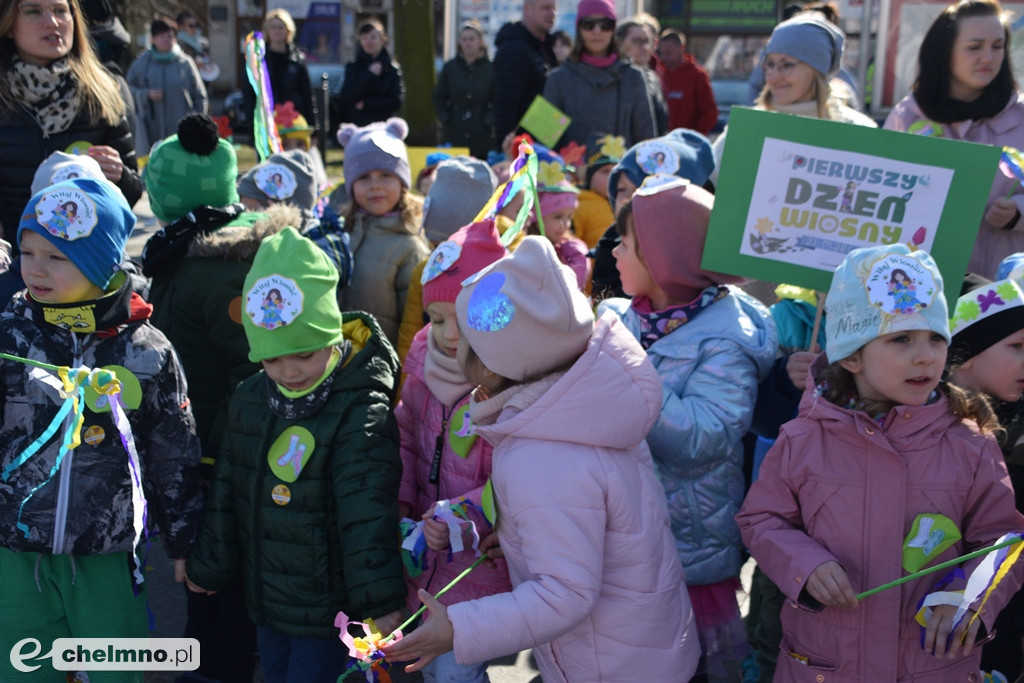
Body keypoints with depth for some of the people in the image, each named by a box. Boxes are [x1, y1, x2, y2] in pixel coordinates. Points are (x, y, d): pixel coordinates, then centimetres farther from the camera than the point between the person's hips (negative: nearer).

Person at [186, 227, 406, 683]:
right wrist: (210, 568, 19)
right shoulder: (248, 400, 1)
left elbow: (367, 514, -26)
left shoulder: (361, 413, -21)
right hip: (267, 597, 7)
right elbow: (226, 491, 11)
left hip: (327, 610, -7)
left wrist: (381, 602, -29)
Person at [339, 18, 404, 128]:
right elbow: (346, 98, -5)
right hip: (357, 126, 1)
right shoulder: (353, 68, 9)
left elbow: (396, 102, -4)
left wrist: (366, 103, -6)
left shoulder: (393, 68, 3)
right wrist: (369, 74, -8)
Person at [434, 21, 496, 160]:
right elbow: (438, 97, 12)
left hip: (482, 135, -1)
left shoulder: (490, 68, 1)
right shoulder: (450, 67, 7)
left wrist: (489, 120, -8)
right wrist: (444, 118, 0)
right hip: (453, 134, 1)